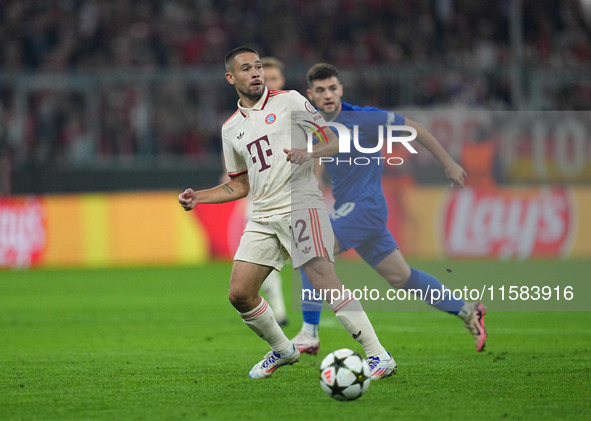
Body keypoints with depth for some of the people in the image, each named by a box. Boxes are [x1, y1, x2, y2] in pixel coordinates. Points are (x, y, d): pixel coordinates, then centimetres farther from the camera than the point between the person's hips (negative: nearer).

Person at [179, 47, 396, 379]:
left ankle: (379, 355, -21)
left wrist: (308, 153, -19)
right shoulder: (231, 128, 17)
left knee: (325, 281, -21)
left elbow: (336, 141, 0)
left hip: (301, 206, -6)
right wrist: (198, 197, 13)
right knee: (239, 293, 0)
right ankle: (282, 350, 24)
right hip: (263, 217, 6)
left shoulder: (289, 101, 2)